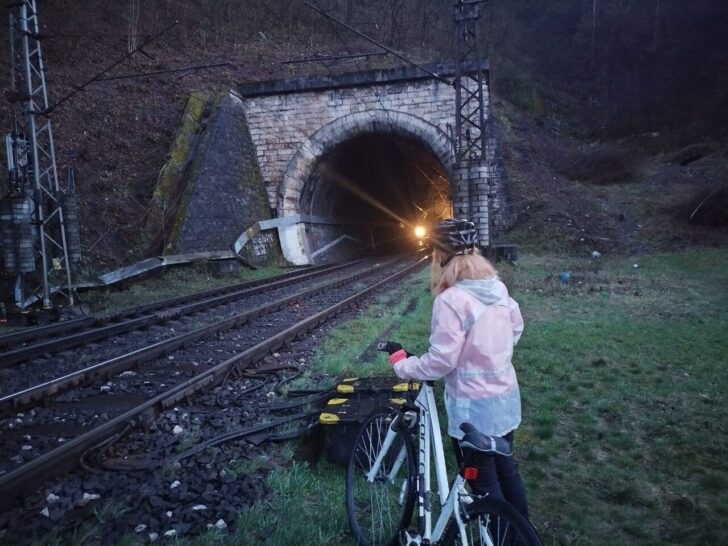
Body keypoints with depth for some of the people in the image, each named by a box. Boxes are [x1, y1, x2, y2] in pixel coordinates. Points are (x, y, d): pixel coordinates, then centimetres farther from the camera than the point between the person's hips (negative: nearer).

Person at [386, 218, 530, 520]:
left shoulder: (451, 299, -24)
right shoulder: (498, 287, 0)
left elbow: (441, 361, -22)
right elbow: (516, 328, 13)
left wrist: (402, 364, -7)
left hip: (474, 407, -8)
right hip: (506, 398, 8)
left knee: (484, 483, 11)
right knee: (506, 468, 25)